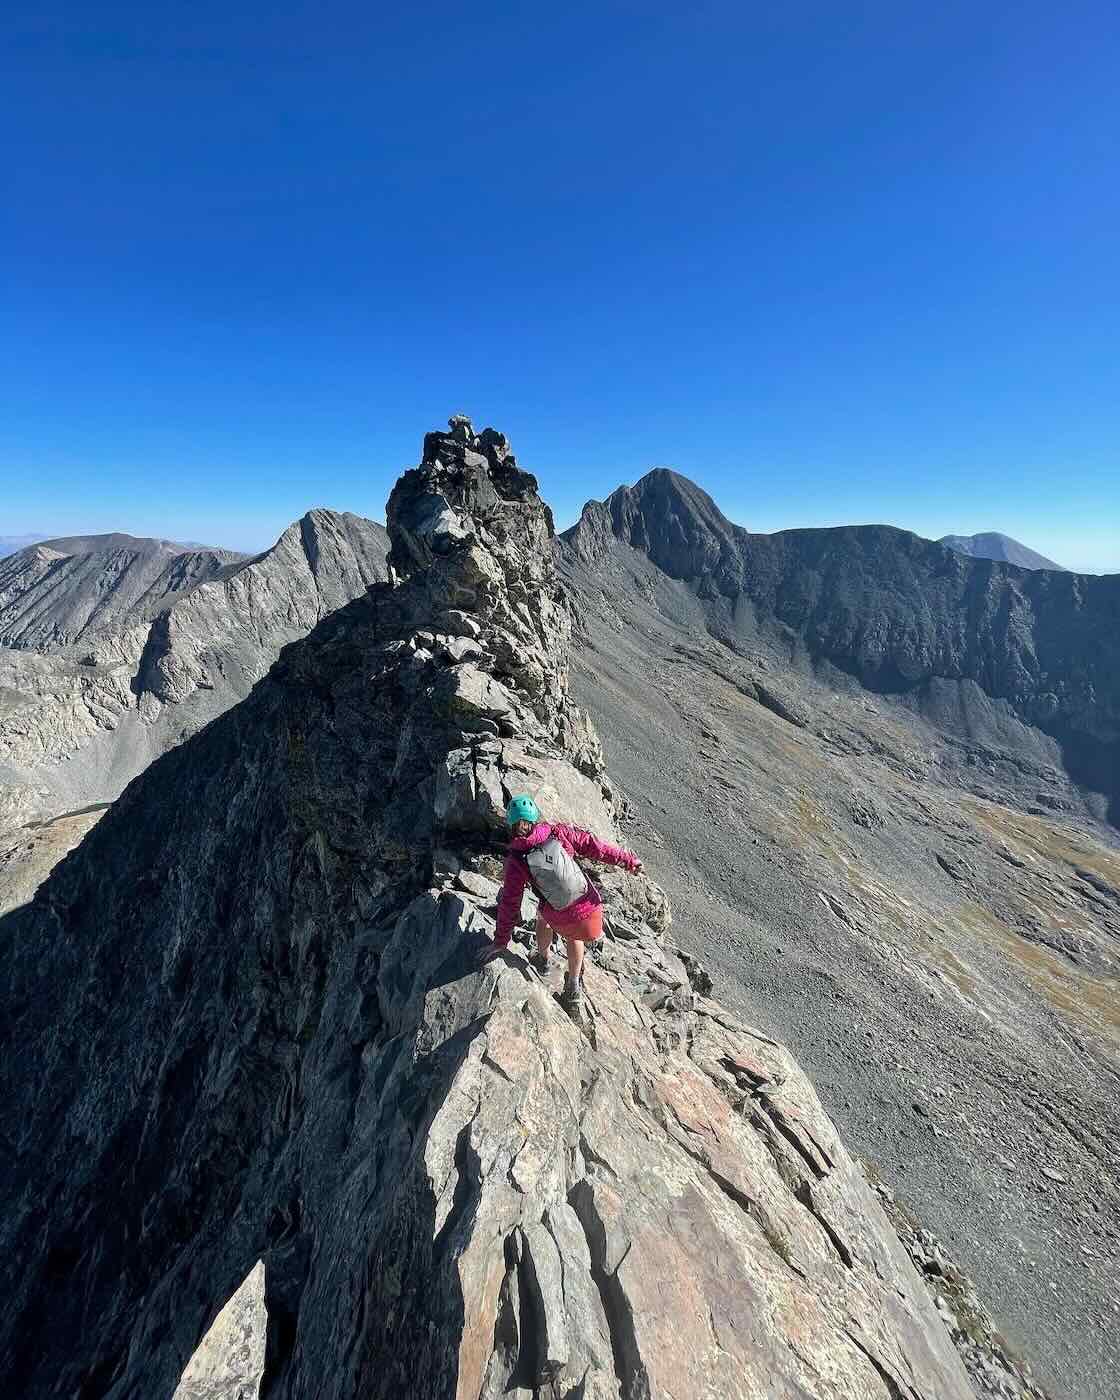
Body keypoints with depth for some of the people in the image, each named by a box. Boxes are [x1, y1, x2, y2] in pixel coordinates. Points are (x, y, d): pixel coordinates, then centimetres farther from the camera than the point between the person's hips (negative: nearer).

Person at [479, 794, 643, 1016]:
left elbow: (510, 903, -3)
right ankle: (574, 990, 46)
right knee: (573, 935, 34)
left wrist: (501, 940, 8)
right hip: (591, 908, 1)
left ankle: (542, 960, 55)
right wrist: (627, 859, 6)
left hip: (561, 920, -1)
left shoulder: (515, 860, -9)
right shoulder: (558, 832, -9)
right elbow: (594, 846, -5)